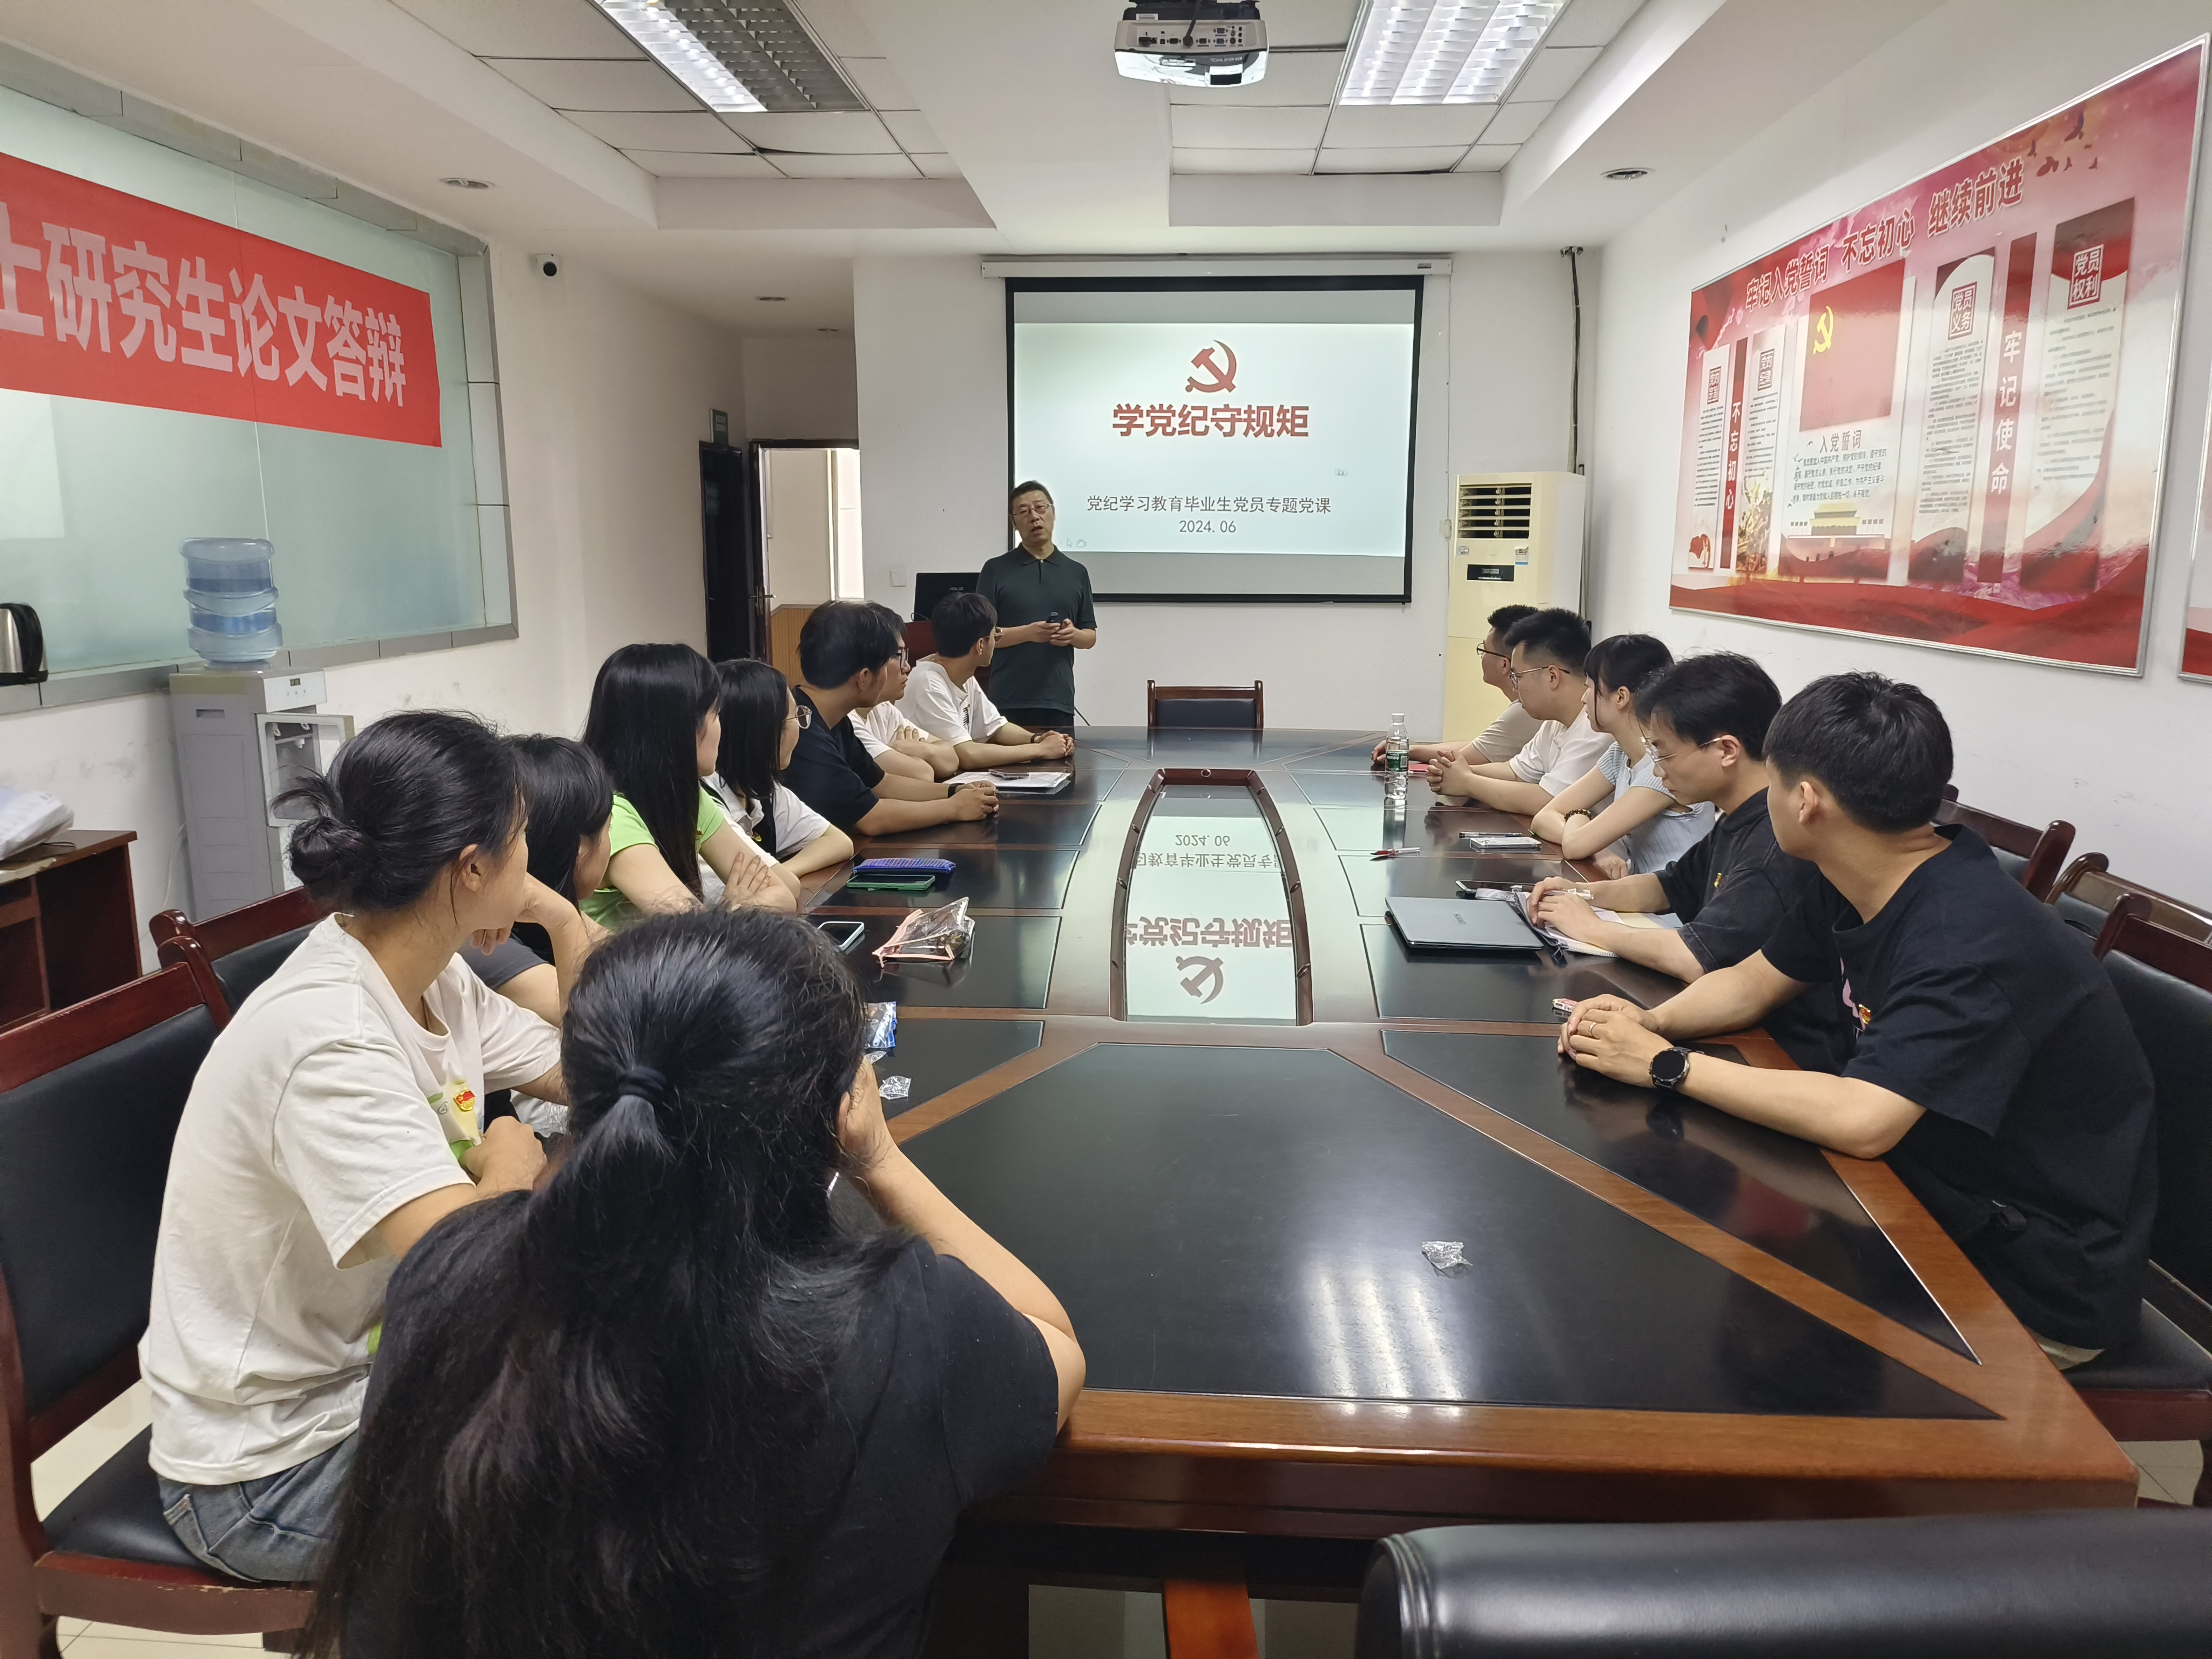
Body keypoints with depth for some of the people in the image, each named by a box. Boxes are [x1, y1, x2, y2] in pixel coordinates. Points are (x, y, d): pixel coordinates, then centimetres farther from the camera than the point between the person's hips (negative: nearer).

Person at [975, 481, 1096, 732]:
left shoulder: (1076, 573, 12)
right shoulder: (996, 570, 3)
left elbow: (1091, 636, 15)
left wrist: (1073, 635, -8)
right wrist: (1028, 633, -16)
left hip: (1059, 702, 3)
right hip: (1008, 703, -3)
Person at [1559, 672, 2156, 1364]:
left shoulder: (1969, 939, -31)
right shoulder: (1852, 889, -3)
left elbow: (1861, 1120, -39)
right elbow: (1755, 982, 10)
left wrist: (1667, 1065, -29)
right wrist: (1650, 1021, -11)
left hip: (2033, 1287, -7)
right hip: (1939, 1202, 8)